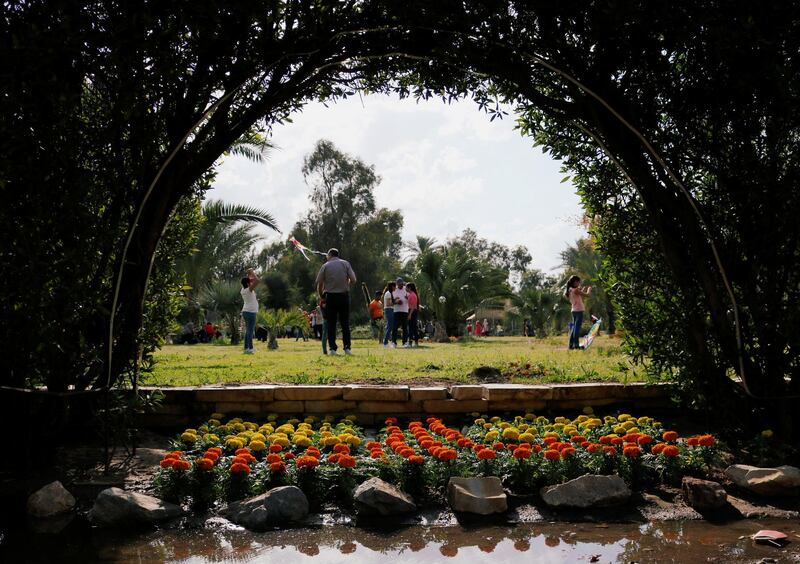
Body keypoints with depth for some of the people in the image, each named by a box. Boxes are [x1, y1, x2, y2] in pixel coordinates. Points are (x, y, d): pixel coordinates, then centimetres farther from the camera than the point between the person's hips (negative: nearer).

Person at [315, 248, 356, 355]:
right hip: (344, 296, 1)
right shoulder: (345, 264, 3)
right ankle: (347, 348, 1)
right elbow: (353, 280, -5)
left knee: (331, 324, 4)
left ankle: (332, 349, -1)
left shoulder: (325, 266, 1)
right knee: (345, 323, 6)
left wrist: (321, 296, 13)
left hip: (330, 296, -1)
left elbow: (319, 284, -1)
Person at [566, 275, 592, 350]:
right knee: (577, 327, -6)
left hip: (574, 311, 9)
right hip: (579, 310, -9)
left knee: (574, 327, 12)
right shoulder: (576, 290, -14)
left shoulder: (570, 290, 11)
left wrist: (583, 290, 17)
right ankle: (576, 344, -6)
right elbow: (587, 294, -13)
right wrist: (589, 289, 6)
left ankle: (571, 344, 13)